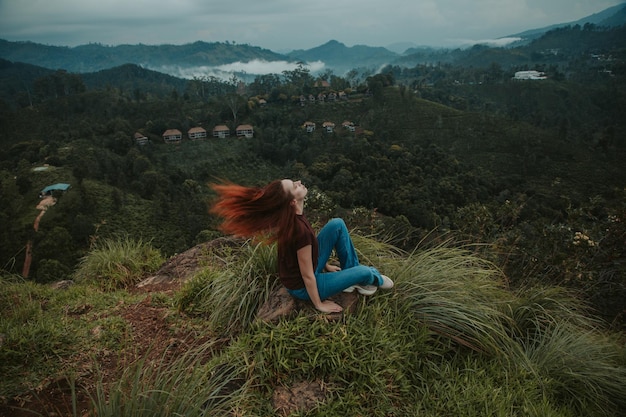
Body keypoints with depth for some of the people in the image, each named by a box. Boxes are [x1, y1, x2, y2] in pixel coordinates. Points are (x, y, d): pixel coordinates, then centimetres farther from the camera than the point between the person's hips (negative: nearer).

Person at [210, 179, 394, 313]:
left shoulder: (291, 215, -12)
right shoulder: (299, 229, -38)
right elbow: (307, 276, -27)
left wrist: (325, 265, 17)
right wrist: (319, 305, -12)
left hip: (307, 264, 8)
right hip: (303, 286, -8)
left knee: (337, 224, -1)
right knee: (365, 272, -7)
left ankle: (351, 272, 13)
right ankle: (374, 278, 33)